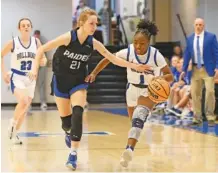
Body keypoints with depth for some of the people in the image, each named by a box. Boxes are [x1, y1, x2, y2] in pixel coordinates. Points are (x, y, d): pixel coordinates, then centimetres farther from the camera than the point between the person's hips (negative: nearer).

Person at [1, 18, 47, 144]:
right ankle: (13, 123, 1)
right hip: (17, 77, -4)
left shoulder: (36, 42, 0)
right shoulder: (13, 42, -7)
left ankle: (15, 133, 27)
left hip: (31, 78, 4)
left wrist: (43, 61, -18)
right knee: (23, 101, -26)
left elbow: (43, 59, 6)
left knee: (25, 107, 8)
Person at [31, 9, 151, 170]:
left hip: (79, 82, 2)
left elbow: (114, 59, -2)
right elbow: (42, 49, -14)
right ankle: (69, 133, 44)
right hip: (60, 81, -2)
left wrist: (134, 66, -8)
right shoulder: (68, 38, -21)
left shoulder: (94, 43, -11)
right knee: (66, 120, 5)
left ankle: (73, 155, -16)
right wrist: (36, 68, -24)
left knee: (77, 115, -21)